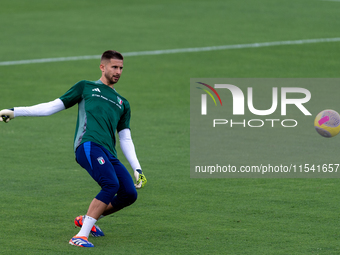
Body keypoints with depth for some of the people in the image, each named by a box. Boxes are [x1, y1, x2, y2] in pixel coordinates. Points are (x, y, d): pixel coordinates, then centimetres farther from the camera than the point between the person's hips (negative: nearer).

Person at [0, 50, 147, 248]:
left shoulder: (123, 103, 30)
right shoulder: (86, 87, 18)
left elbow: (126, 139, 29)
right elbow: (52, 107, 18)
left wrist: (137, 168, 16)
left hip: (109, 153, 6)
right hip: (89, 144, -6)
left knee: (130, 194, -9)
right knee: (111, 185, -27)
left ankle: (86, 220, 16)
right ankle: (80, 236, -29)